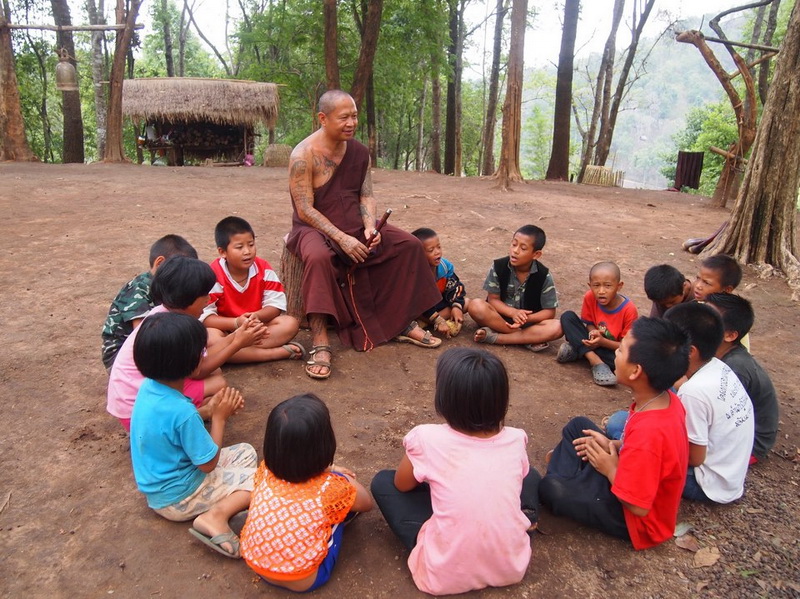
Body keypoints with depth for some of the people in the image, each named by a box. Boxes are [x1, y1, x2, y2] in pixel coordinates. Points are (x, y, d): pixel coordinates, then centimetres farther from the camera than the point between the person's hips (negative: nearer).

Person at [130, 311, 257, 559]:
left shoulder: (149, 386, -10)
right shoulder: (181, 412, -35)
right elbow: (209, 463, -21)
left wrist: (214, 406, -6)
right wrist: (219, 416, -13)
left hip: (157, 483, 8)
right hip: (178, 497, -8)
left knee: (246, 452, 14)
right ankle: (216, 515, -21)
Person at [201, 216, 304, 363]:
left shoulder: (264, 269, -8)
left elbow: (276, 304, -8)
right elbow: (204, 316, -21)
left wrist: (257, 316, -29)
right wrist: (236, 322, -34)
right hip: (227, 329, -3)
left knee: (291, 323, -19)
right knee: (209, 338, -37)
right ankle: (278, 352, -35)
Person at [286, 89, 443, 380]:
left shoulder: (359, 151, 3)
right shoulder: (303, 155, -16)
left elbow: (366, 195, 4)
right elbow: (305, 210, -20)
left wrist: (370, 226, -16)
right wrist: (342, 238, -27)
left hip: (355, 227, 6)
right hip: (314, 228, -6)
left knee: (409, 245, -6)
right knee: (319, 257, -41)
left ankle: (403, 323, 4)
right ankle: (319, 342, -35)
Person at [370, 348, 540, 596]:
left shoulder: (427, 439, -16)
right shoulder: (516, 440, -7)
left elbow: (402, 485, 4)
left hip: (446, 575, -4)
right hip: (511, 566, 5)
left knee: (382, 482, 11)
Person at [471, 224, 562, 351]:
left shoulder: (544, 276, -12)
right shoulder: (498, 267, -12)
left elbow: (549, 312, -9)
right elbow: (493, 299, -9)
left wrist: (526, 319, -26)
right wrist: (513, 312, -28)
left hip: (529, 322, 1)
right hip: (501, 316, 0)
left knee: (556, 327, -29)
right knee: (476, 305, -30)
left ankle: (494, 336, -27)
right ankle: (527, 339, -26)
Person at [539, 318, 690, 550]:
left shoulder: (649, 431, -40)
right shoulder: (667, 399, -13)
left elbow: (638, 506, -31)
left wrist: (611, 469, -16)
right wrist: (614, 445, -4)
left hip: (636, 520, -8)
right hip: (632, 478, 8)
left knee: (549, 488, -11)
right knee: (578, 426, 12)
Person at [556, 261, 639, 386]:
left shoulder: (629, 310, -23)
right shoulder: (590, 297, -14)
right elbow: (588, 323, -1)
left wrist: (602, 341, -35)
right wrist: (593, 333, -26)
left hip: (613, 349, -3)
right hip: (595, 342, 3)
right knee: (567, 316, -18)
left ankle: (576, 350, -23)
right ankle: (595, 361, -29)